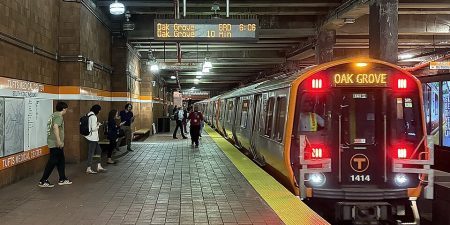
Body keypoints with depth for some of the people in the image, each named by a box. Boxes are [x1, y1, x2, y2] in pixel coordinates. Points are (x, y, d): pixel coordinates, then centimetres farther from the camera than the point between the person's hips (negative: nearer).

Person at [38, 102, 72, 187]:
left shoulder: (53, 115, 16)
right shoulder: (59, 116, -14)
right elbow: (55, 127, -31)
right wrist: (58, 140, -33)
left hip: (53, 142, 10)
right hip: (56, 143, -10)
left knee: (61, 161, 16)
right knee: (52, 162, -5)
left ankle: (62, 179, 23)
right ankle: (43, 181, -1)